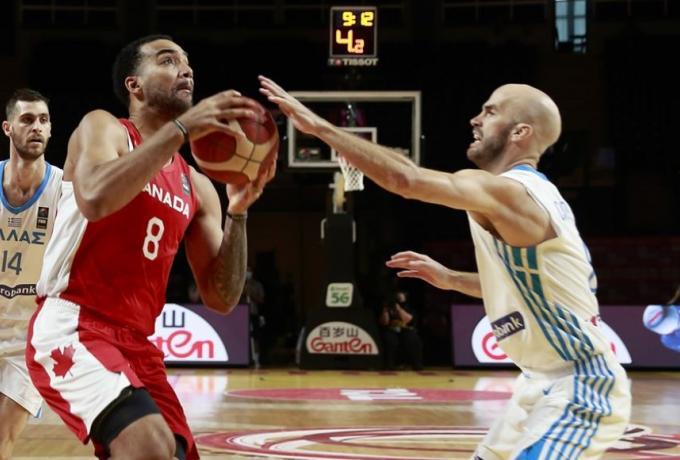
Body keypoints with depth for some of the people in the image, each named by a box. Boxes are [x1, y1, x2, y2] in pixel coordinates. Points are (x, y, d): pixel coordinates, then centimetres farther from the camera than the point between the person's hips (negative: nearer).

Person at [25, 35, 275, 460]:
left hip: (136, 342, 8)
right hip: (72, 327, -8)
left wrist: (238, 213, -5)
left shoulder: (197, 186, 16)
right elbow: (95, 200, -25)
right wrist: (181, 129, -24)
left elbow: (222, 298, 9)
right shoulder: (103, 128, 0)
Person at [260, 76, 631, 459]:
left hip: (580, 389, -10)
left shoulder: (509, 191, -21)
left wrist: (318, 126, -30)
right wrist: (451, 279, 21)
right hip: (550, 381, 10)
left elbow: (405, 179, -35)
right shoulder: (524, 193, 11)